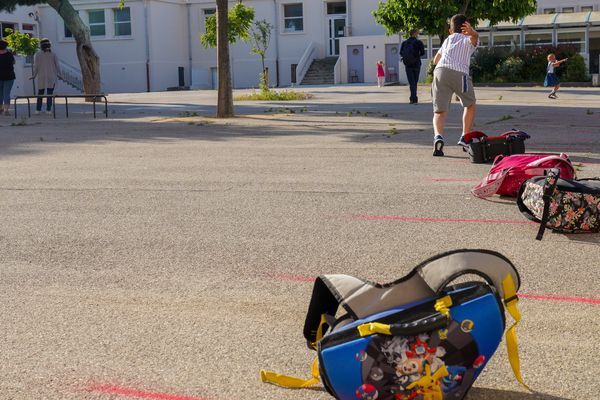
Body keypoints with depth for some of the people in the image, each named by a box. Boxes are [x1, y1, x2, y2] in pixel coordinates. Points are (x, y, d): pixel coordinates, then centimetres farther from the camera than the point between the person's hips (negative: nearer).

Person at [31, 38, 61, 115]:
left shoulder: (38, 54, -3)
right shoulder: (53, 55, -3)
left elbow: (36, 66, -3)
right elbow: (57, 65, -1)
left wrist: (34, 75, 8)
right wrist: (59, 74, 12)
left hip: (41, 77, 1)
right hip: (51, 77, 0)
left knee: (40, 93, 11)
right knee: (49, 94, 2)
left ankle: (38, 109, 7)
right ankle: (48, 109, -2)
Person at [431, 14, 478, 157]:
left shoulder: (448, 39, 33)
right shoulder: (469, 39, 22)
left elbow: (435, 60, 42)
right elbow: (475, 37, -4)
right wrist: (472, 32, -27)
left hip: (440, 71, 3)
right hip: (459, 73, -2)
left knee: (439, 111, 1)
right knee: (470, 105, 22)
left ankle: (438, 136, -27)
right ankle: (465, 137, 19)